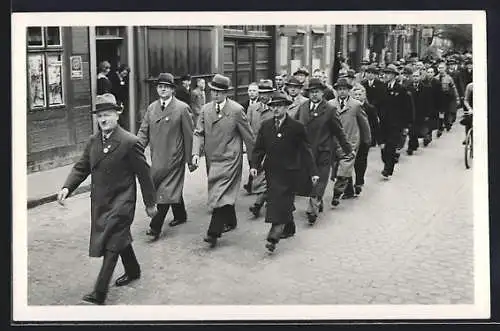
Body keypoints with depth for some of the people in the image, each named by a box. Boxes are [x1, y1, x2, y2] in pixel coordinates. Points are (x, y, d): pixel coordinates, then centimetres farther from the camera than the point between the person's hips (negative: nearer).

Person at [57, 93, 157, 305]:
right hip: (100, 202, 7)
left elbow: (144, 174, -9)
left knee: (110, 244, -11)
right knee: (119, 238, 22)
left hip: (120, 202, -7)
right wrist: (67, 187, -12)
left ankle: (100, 293, -11)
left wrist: (150, 203, -4)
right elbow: (81, 168, 6)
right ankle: (132, 270, 44)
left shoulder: (129, 142, -14)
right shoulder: (93, 141, 6)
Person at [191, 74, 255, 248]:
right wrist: (196, 152, -11)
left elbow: (248, 135, -3)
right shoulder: (206, 109, 5)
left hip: (229, 159, -5)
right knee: (225, 193, 17)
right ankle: (230, 221, 36)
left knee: (221, 194, -12)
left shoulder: (237, 110, -9)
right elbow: (199, 133, 5)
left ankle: (214, 232, -13)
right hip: (211, 158, 5)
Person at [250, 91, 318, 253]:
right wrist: (255, 165, -6)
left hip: (289, 172, -5)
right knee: (276, 202, 11)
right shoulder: (265, 126, 7)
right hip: (271, 171, 5)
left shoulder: (296, 127, -3)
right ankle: (288, 229, 31)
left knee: (281, 203, -11)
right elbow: (259, 148, 9)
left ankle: (274, 237, -16)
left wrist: (312, 172, -4)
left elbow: (305, 151, -1)